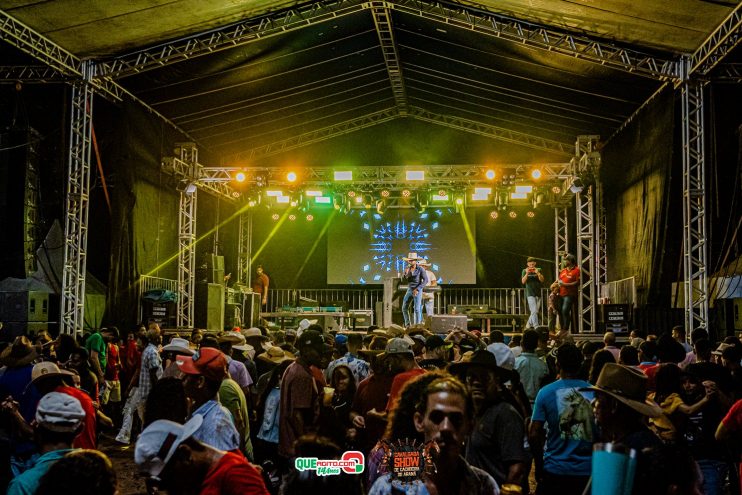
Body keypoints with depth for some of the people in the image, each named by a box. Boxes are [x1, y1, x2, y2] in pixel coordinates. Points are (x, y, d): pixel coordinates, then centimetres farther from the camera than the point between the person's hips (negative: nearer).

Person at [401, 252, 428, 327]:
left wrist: (417, 289, -20)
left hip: (418, 291, -6)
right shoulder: (407, 268, 4)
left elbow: (425, 280, -14)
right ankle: (407, 325, 18)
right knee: (404, 308, 5)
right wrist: (405, 274, -16)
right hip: (409, 290, 6)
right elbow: (403, 281, 4)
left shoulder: (420, 269, -11)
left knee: (417, 309, -10)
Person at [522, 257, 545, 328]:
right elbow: (523, 281, -4)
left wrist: (538, 273, -14)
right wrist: (527, 273, -15)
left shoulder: (539, 270, 9)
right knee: (534, 311, -14)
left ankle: (528, 325, 26)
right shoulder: (525, 271, 5)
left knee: (534, 311, 8)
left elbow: (542, 280, 0)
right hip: (530, 294, -3)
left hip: (538, 293, 3)